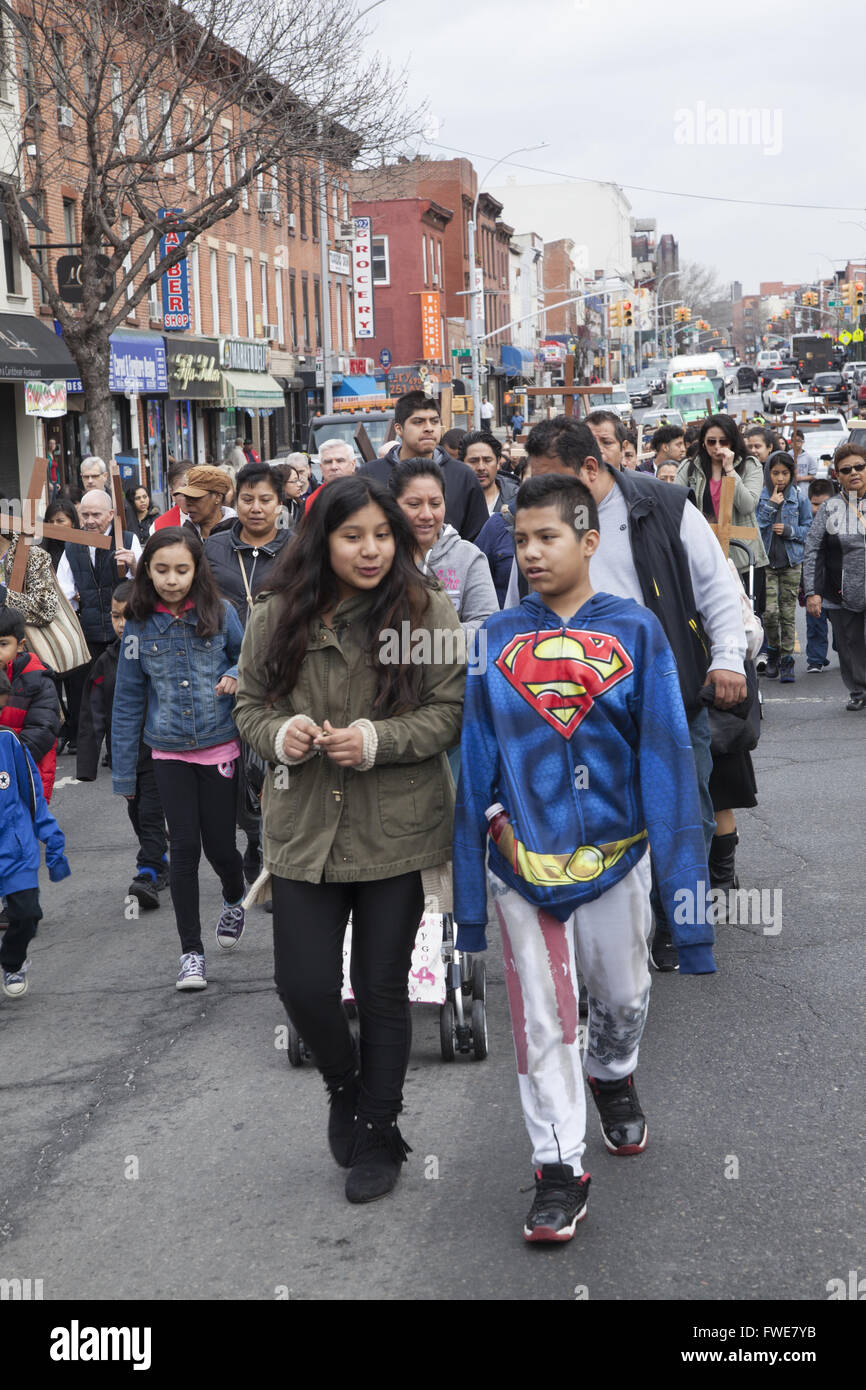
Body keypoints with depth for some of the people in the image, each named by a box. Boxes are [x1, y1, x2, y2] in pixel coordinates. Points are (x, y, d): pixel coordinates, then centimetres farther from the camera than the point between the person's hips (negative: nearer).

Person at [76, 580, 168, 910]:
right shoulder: (106, 663, 4)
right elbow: (93, 717, 6)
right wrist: (87, 764, 2)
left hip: (158, 750, -5)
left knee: (151, 813, -9)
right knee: (137, 814, 13)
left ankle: (148, 875, -10)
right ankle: (160, 863, 28)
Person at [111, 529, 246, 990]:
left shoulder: (220, 614, -6)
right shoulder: (140, 626, -3)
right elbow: (127, 700, 2)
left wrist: (237, 675, -15)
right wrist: (124, 774, 3)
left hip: (220, 750, -1)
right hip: (169, 754, 1)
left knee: (219, 844, 5)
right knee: (184, 848, -2)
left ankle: (234, 899, 40)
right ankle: (191, 952, 9)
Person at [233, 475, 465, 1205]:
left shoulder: (428, 611, -7)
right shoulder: (277, 618, 1)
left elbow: (453, 712, -6)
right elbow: (251, 703, 11)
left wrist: (376, 741, -19)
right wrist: (279, 733, -11)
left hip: (395, 833, -2)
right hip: (303, 831, 2)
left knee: (384, 989, 8)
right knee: (303, 984, 0)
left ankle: (377, 1136, 27)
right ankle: (345, 1088, 33)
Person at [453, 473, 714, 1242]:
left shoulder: (636, 631, -6)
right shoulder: (496, 638, -1)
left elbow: (666, 759, -8)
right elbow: (473, 766, 0)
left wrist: (687, 887, -14)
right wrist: (467, 895, -3)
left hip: (615, 853, 0)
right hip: (523, 859, 0)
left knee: (625, 993, 17)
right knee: (542, 1020, 4)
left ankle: (613, 1075, 49)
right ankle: (559, 1168, 15)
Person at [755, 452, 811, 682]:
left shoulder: (799, 500, 5)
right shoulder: (760, 497, 1)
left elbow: (809, 528, 8)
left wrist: (790, 530, -10)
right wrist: (770, 505, -13)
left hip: (791, 562, 1)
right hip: (766, 561, -1)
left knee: (787, 613, 1)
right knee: (770, 611, -12)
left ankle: (786, 661, 9)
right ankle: (773, 651, 12)